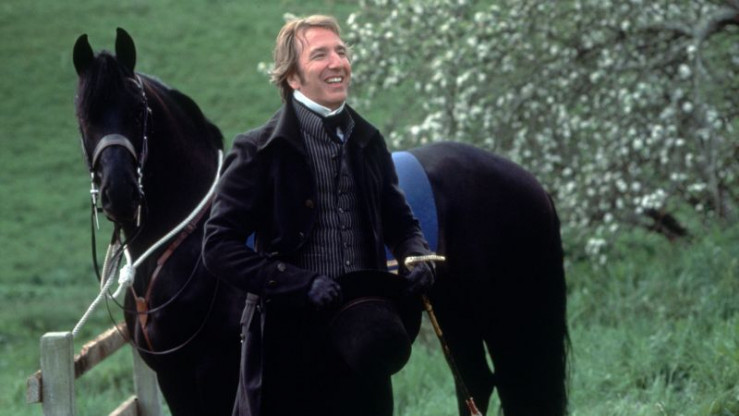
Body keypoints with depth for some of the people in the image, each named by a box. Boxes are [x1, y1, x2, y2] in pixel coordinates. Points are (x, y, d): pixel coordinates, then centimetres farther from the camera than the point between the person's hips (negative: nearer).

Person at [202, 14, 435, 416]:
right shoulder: (260, 150, -6)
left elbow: (399, 221, 21)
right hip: (289, 343, -5)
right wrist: (301, 282, -20)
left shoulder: (368, 142, 10)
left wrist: (417, 259, -3)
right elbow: (219, 248, -10)